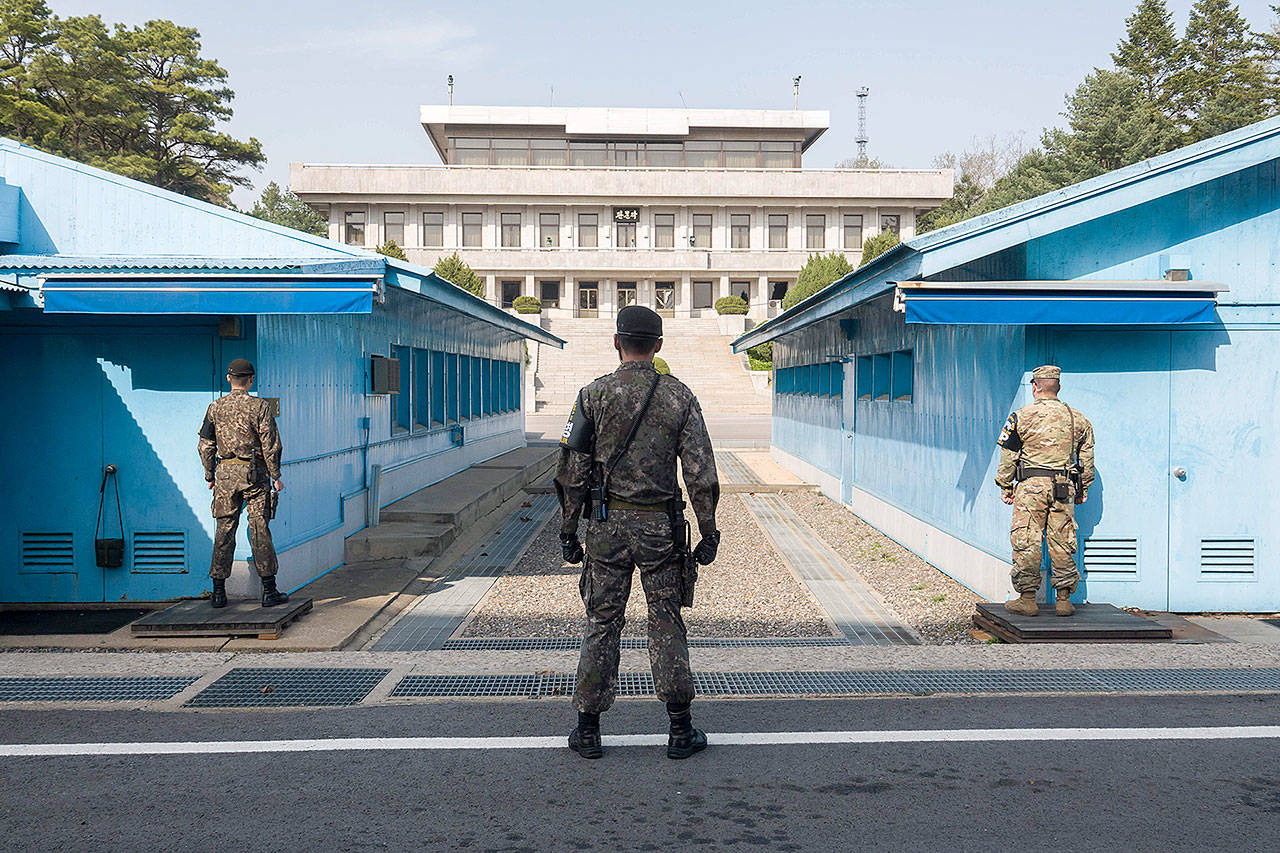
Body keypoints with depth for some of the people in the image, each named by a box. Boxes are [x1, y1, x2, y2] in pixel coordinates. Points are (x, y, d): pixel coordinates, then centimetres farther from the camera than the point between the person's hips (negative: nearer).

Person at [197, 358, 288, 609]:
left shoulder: (215, 407, 5)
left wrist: (210, 476, 17)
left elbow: (205, 445, 8)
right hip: (254, 474, -3)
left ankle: (219, 592, 9)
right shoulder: (259, 406, -6)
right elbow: (271, 445, -8)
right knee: (259, 529, 0)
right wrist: (275, 476, -1)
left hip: (225, 474, 3)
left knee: (224, 530, 8)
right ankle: (269, 591, 2)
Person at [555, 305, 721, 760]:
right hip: (660, 526, 0)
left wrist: (569, 530, 6)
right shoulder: (679, 396, -1)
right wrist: (709, 533, 3)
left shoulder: (593, 395, -2)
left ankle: (588, 730, 13)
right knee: (666, 623, 8)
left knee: (602, 624, 8)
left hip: (607, 523, 0)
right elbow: (701, 472, -3)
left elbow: (574, 471, -2)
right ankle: (681, 731, 13)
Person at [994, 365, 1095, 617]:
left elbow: (1008, 457, 0)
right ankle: (1064, 599, 10)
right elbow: (1087, 459, 14)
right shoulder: (1077, 419, 9)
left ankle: (1027, 599, 2)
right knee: (1062, 544, 8)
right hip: (1064, 488, 4)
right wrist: (1082, 489, 23)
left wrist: (1005, 487, 9)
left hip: (1031, 485, -4)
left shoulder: (1022, 417, -3)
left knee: (1027, 542, 1)